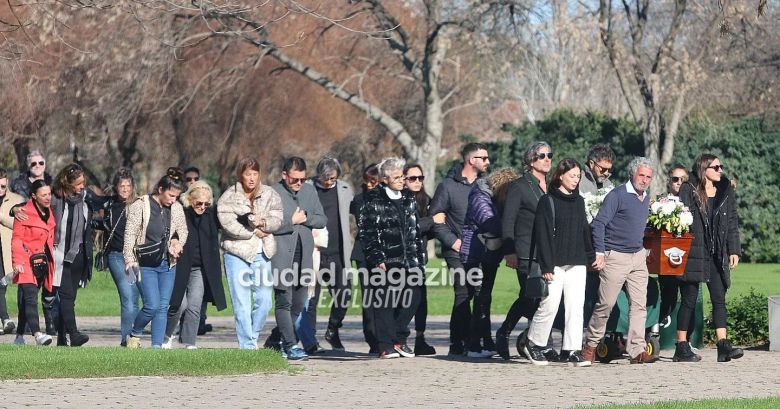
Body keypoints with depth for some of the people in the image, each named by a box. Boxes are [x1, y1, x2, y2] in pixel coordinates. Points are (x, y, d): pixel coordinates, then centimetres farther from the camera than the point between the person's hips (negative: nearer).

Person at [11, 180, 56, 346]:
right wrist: (17, 261, -18)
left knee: (25, 301, 11)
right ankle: (37, 334, -31)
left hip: (43, 262, 6)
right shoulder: (25, 213, -8)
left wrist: (50, 260, 19)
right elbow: (17, 239, -10)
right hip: (27, 262, -6)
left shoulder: (49, 213, 14)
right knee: (30, 297, -18)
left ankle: (20, 336, 17)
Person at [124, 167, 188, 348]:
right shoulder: (141, 205, -10)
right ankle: (134, 334, 12)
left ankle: (157, 345, 8)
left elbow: (183, 230, 18)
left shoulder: (177, 208, 4)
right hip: (146, 264, -5)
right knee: (152, 305, -13)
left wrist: (177, 242, -4)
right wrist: (129, 260, -15)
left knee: (163, 307, 2)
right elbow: (130, 233, -9)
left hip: (167, 265, 5)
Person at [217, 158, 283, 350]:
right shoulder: (228, 197, -3)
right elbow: (229, 225, -13)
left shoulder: (270, 195, 5)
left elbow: (278, 220, -1)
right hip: (237, 252, -3)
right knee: (241, 303, -4)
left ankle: (253, 337, 18)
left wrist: (263, 223, -21)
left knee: (264, 301, -2)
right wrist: (254, 232, -9)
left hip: (262, 253, 3)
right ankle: (247, 345, 0)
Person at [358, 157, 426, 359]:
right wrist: (376, 259, -13)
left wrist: (420, 257, 13)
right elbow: (366, 233, -6)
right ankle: (386, 346, 1)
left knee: (412, 299, 2)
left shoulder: (409, 200, 15)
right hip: (385, 262, -5)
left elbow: (416, 231, 18)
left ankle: (399, 340, 16)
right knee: (384, 303, -2)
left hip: (408, 261, 5)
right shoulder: (374, 202, -3)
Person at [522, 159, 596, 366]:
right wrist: (546, 266, -14)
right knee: (550, 306, -6)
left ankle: (572, 351, 1)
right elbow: (542, 235, -8)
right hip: (555, 263, -6)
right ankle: (533, 344, 12)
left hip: (577, 263, 6)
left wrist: (590, 257, 14)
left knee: (576, 306, -1)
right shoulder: (548, 201, -4)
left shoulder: (579, 201, 15)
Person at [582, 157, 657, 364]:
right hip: (615, 256, -7)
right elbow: (599, 223, -14)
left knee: (639, 304, -1)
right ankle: (591, 345, 13)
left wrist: (644, 249, 17)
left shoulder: (646, 198, 13)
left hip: (638, 256, 7)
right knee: (605, 304, -2)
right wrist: (599, 252, -19)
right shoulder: (617, 195, -10)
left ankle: (637, 350, -3)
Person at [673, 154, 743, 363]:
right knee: (689, 300, 0)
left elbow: (732, 223, 14)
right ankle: (682, 348, 4)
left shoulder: (726, 192, 12)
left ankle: (723, 345, -8)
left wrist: (734, 250, 5)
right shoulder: (688, 191, -1)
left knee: (719, 299, -3)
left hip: (717, 256, 4)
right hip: (693, 254, -4)